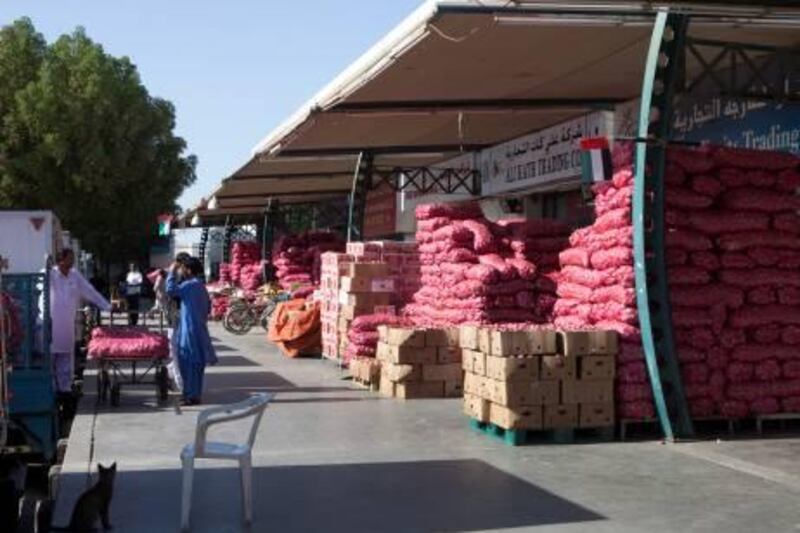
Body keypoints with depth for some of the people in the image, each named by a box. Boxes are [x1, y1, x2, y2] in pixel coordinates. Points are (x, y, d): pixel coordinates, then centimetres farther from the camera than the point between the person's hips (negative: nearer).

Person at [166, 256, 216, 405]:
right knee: (195, 362, 13)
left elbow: (171, 290, -24)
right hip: (199, 328, 9)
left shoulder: (190, 285, -13)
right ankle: (194, 394, 19)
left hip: (190, 329, -9)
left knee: (190, 362, -6)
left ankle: (192, 395, -4)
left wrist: (172, 272, -14)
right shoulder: (200, 286, 15)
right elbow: (208, 307, 19)